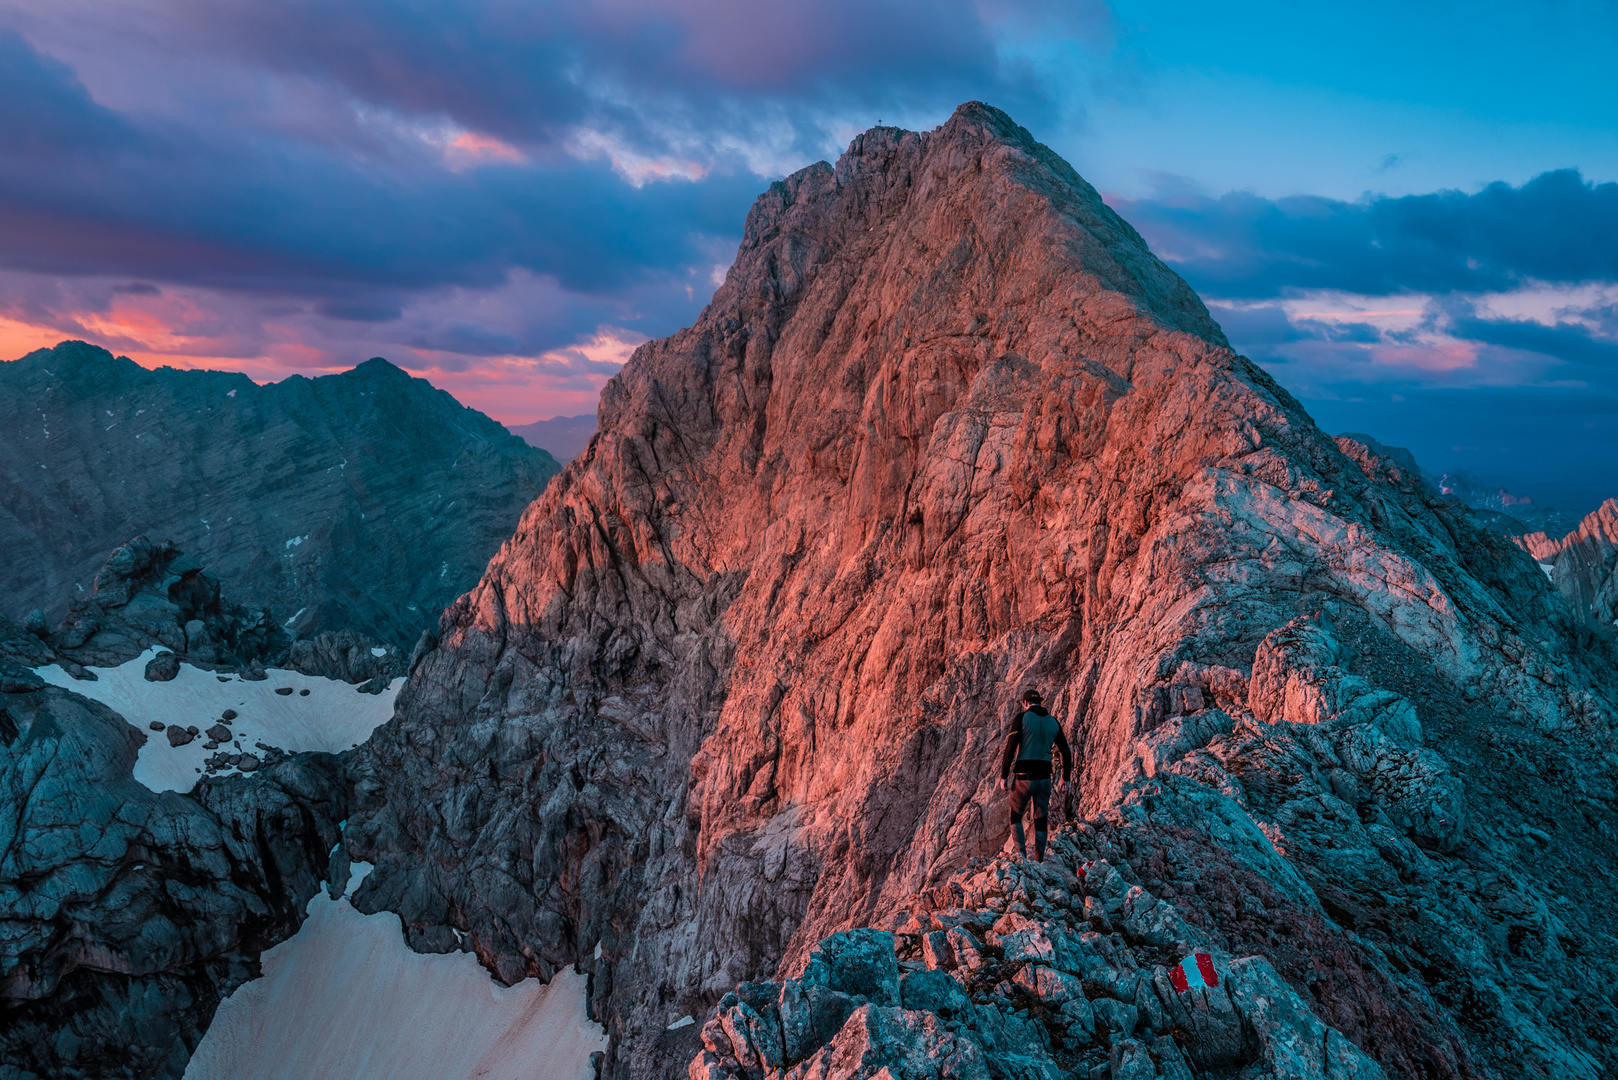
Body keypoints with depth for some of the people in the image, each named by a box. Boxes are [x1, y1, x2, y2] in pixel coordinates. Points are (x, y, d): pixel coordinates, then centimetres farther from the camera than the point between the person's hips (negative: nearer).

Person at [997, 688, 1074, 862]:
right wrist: (1065, 778, 21)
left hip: (1023, 777, -4)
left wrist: (1003, 776, -5)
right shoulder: (1053, 722, 9)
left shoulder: (1022, 718, -5)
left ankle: (1021, 853, -3)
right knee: (1041, 820, 13)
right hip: (1044, 777, 4)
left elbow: (1010, 749, -11)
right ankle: (1038, 861, 13)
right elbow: (1066, 752, 12)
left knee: (1015, 816, 12)